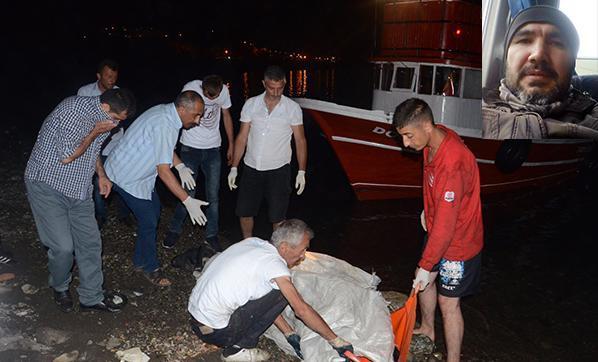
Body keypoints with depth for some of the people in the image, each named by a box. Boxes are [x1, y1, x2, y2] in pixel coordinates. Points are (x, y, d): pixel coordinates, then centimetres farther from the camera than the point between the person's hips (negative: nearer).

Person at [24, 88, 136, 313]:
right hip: (48, 185, -7)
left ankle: (91, 297, 20)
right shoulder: (73, 109, -23)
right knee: (63, 247, -9)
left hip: (78, 189, 7)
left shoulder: (103, 118, 3)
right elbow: (66, 156, -23)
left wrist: (101, 175, 10)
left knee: (90, 242, 6)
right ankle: (60, 288, 22)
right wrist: (96, 132, -18)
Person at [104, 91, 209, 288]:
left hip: (137, 171, 10)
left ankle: (141, 260, 31)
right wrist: (188, 201, -32)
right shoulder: (164, 126, -31)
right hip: (127, 176, -10)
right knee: (149, 222, -2)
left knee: (153, 209, 17)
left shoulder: (166, 112, -1)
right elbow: (163, 171, -33)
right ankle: (150, 267, 18)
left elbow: (164, 147, 16)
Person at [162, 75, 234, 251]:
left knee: (213, 194, 4)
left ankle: (211, 235, 18)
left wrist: (231, 145, 12)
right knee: (188, 192, -4)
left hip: (213, 149, 3)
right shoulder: (191, 88, -16)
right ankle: (174, 230, 18)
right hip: (190, 147, -2)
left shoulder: (224, 91, -6)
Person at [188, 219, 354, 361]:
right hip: (214, 332, -8)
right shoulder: (274, 263, -18)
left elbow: (266, 304, 12)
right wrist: (336, 341, -8)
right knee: (281, 294, -7)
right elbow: (302, 310, -19)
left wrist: (290, 334, 14)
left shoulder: (253, 243, 5)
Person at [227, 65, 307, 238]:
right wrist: (234, 167, 1)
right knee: (244, 211, 10)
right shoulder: (251, 104, 0)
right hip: (251, 168, 3)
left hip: (278, 169, -2)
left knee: (277, 216, 3)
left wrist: (301, 171, -6)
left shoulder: (293, 108, -5)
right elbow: (242, 137, 3)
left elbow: (300, 140, -1)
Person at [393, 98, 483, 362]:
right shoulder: (435, 139, -8)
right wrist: (427, 209, 22)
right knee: (424, 279, 24)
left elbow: (445, 224, -32)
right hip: (438, 230, 9)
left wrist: (425, 265, -25)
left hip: (459, 240, -9)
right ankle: (427, 328, 48)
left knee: (448, 303, 3)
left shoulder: (452, 164, -36)